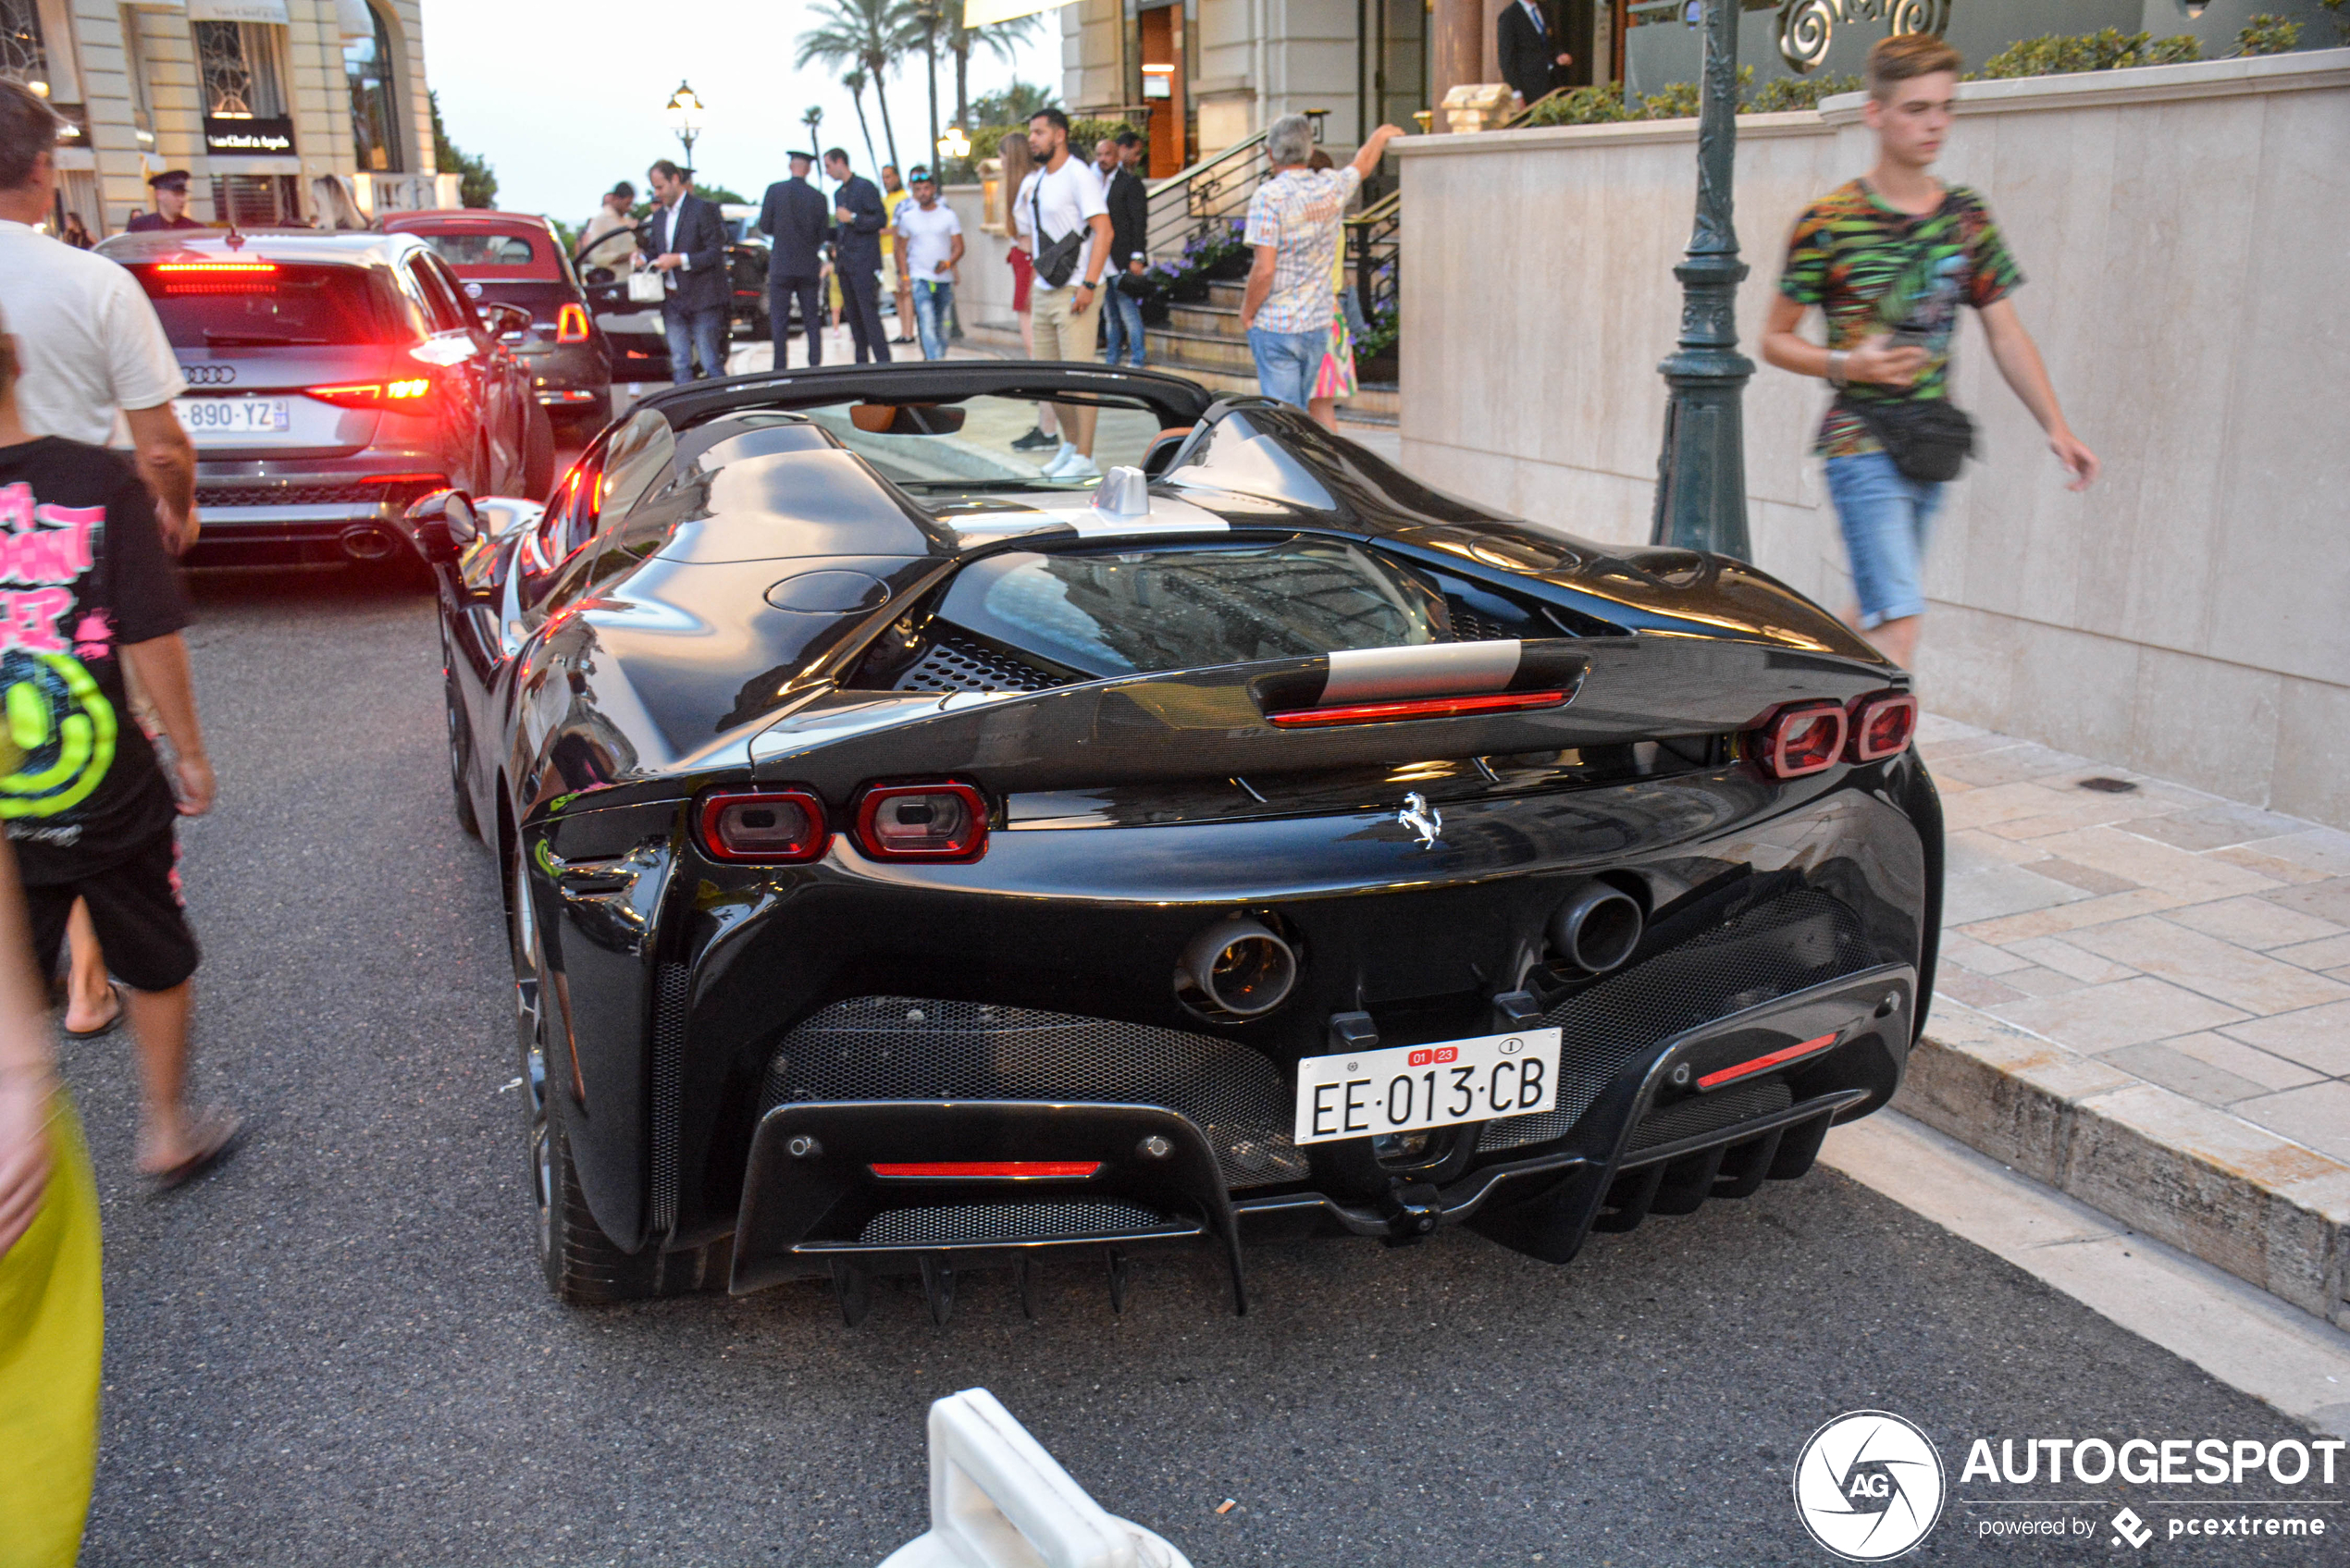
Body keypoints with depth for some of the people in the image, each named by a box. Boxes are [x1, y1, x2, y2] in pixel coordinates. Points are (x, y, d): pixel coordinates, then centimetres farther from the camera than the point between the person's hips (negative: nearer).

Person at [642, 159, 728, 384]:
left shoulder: (703, 209, -7)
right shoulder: (659, 216, 14)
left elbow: (715, 253, -12)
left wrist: (679, 260, -20)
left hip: (701, 298, -6)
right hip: (672, 302, 6)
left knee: (710, 363, -4)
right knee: (680, 364, 5)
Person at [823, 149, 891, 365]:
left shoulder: (864, 187, -5)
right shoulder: (838, 193, 20)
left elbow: (881, 218, -12)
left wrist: (852, 218, -16)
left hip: (864, 263, -8)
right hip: (844, 263, 8)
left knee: (869, 313, -13)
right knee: (853, 314, 7)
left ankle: (882, 361, -13)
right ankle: (861, 361, 10)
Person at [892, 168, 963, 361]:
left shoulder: (948, 215, 3)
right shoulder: (907, 216, 5)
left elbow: (959, 246, 1)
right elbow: (902, 248, 12)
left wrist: (948, 263, -18)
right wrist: (904, 275, 2)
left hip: (945, 278, 1)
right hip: (920, 278, -1)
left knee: (942, 326, 6)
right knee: (927, 323, -16)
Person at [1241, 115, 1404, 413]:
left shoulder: (1269, 196, -13)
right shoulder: (1332, 187, 5)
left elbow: (1265, 268, -19)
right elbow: (1362, 164, 28)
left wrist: (1246, 313, -4)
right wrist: (1382, 135, 48)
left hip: (1276, 327, -6)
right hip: (1318, 325, 6)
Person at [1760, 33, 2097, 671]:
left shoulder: (1967, 217, 8)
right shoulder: (1828, 222, -7)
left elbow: (2005, 334, 10)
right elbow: (1775, 340, 0)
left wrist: (2056, 426, 0)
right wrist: (1846, 364, -18)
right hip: (1861, 448, -5)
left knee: (1876, 615, 14)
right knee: (1898, 621, -15)